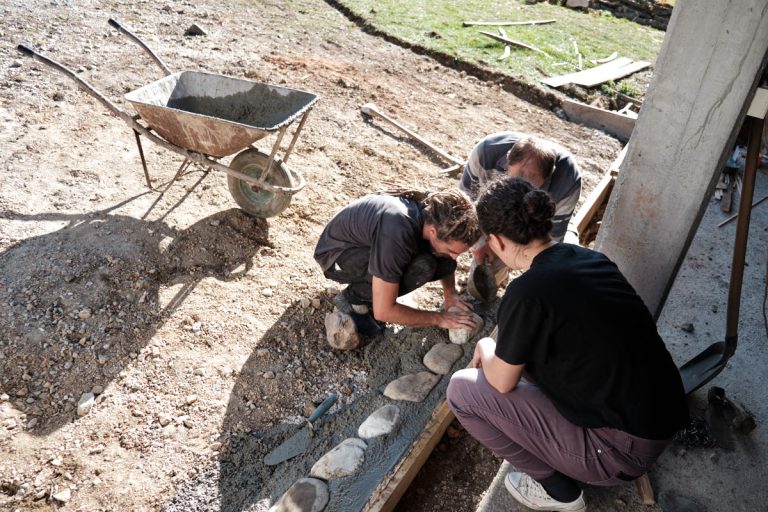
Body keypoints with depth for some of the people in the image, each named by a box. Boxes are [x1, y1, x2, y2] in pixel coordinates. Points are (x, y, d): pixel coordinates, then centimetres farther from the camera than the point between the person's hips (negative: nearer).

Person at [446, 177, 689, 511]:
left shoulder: (528, 292, -24)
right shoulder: (591, 258, 1)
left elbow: (502, 382, -9)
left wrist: (485, 347, 10)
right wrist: (504, 352, 22)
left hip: (625, 449, -8)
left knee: (463, 390, -4)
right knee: (527, 352, 19)